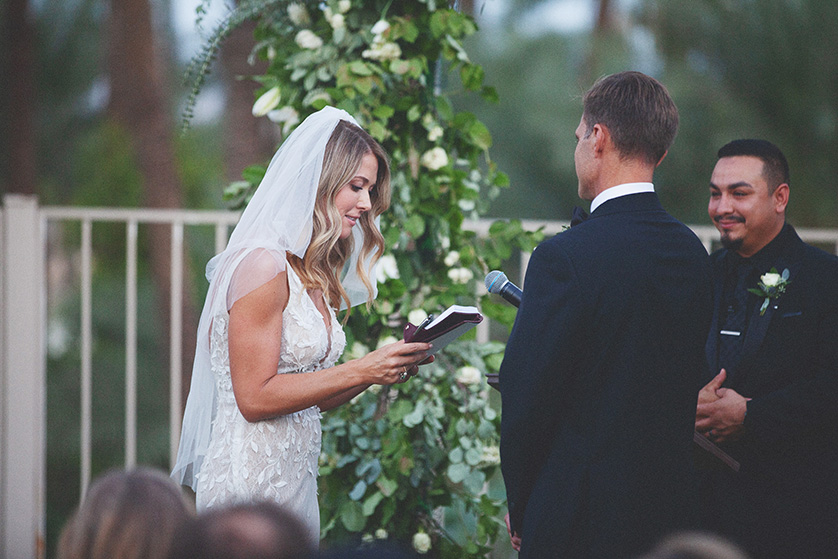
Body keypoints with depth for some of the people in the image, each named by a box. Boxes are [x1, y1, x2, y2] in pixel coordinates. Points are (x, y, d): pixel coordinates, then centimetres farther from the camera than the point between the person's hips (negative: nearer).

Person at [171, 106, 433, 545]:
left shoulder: (311, 275, 13)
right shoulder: (263, 265, -14)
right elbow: (255, 398, -18)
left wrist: (389, 366, 2)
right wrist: (363, 370, -17)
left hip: (294, 480, 9)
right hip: (252, 479, -9)